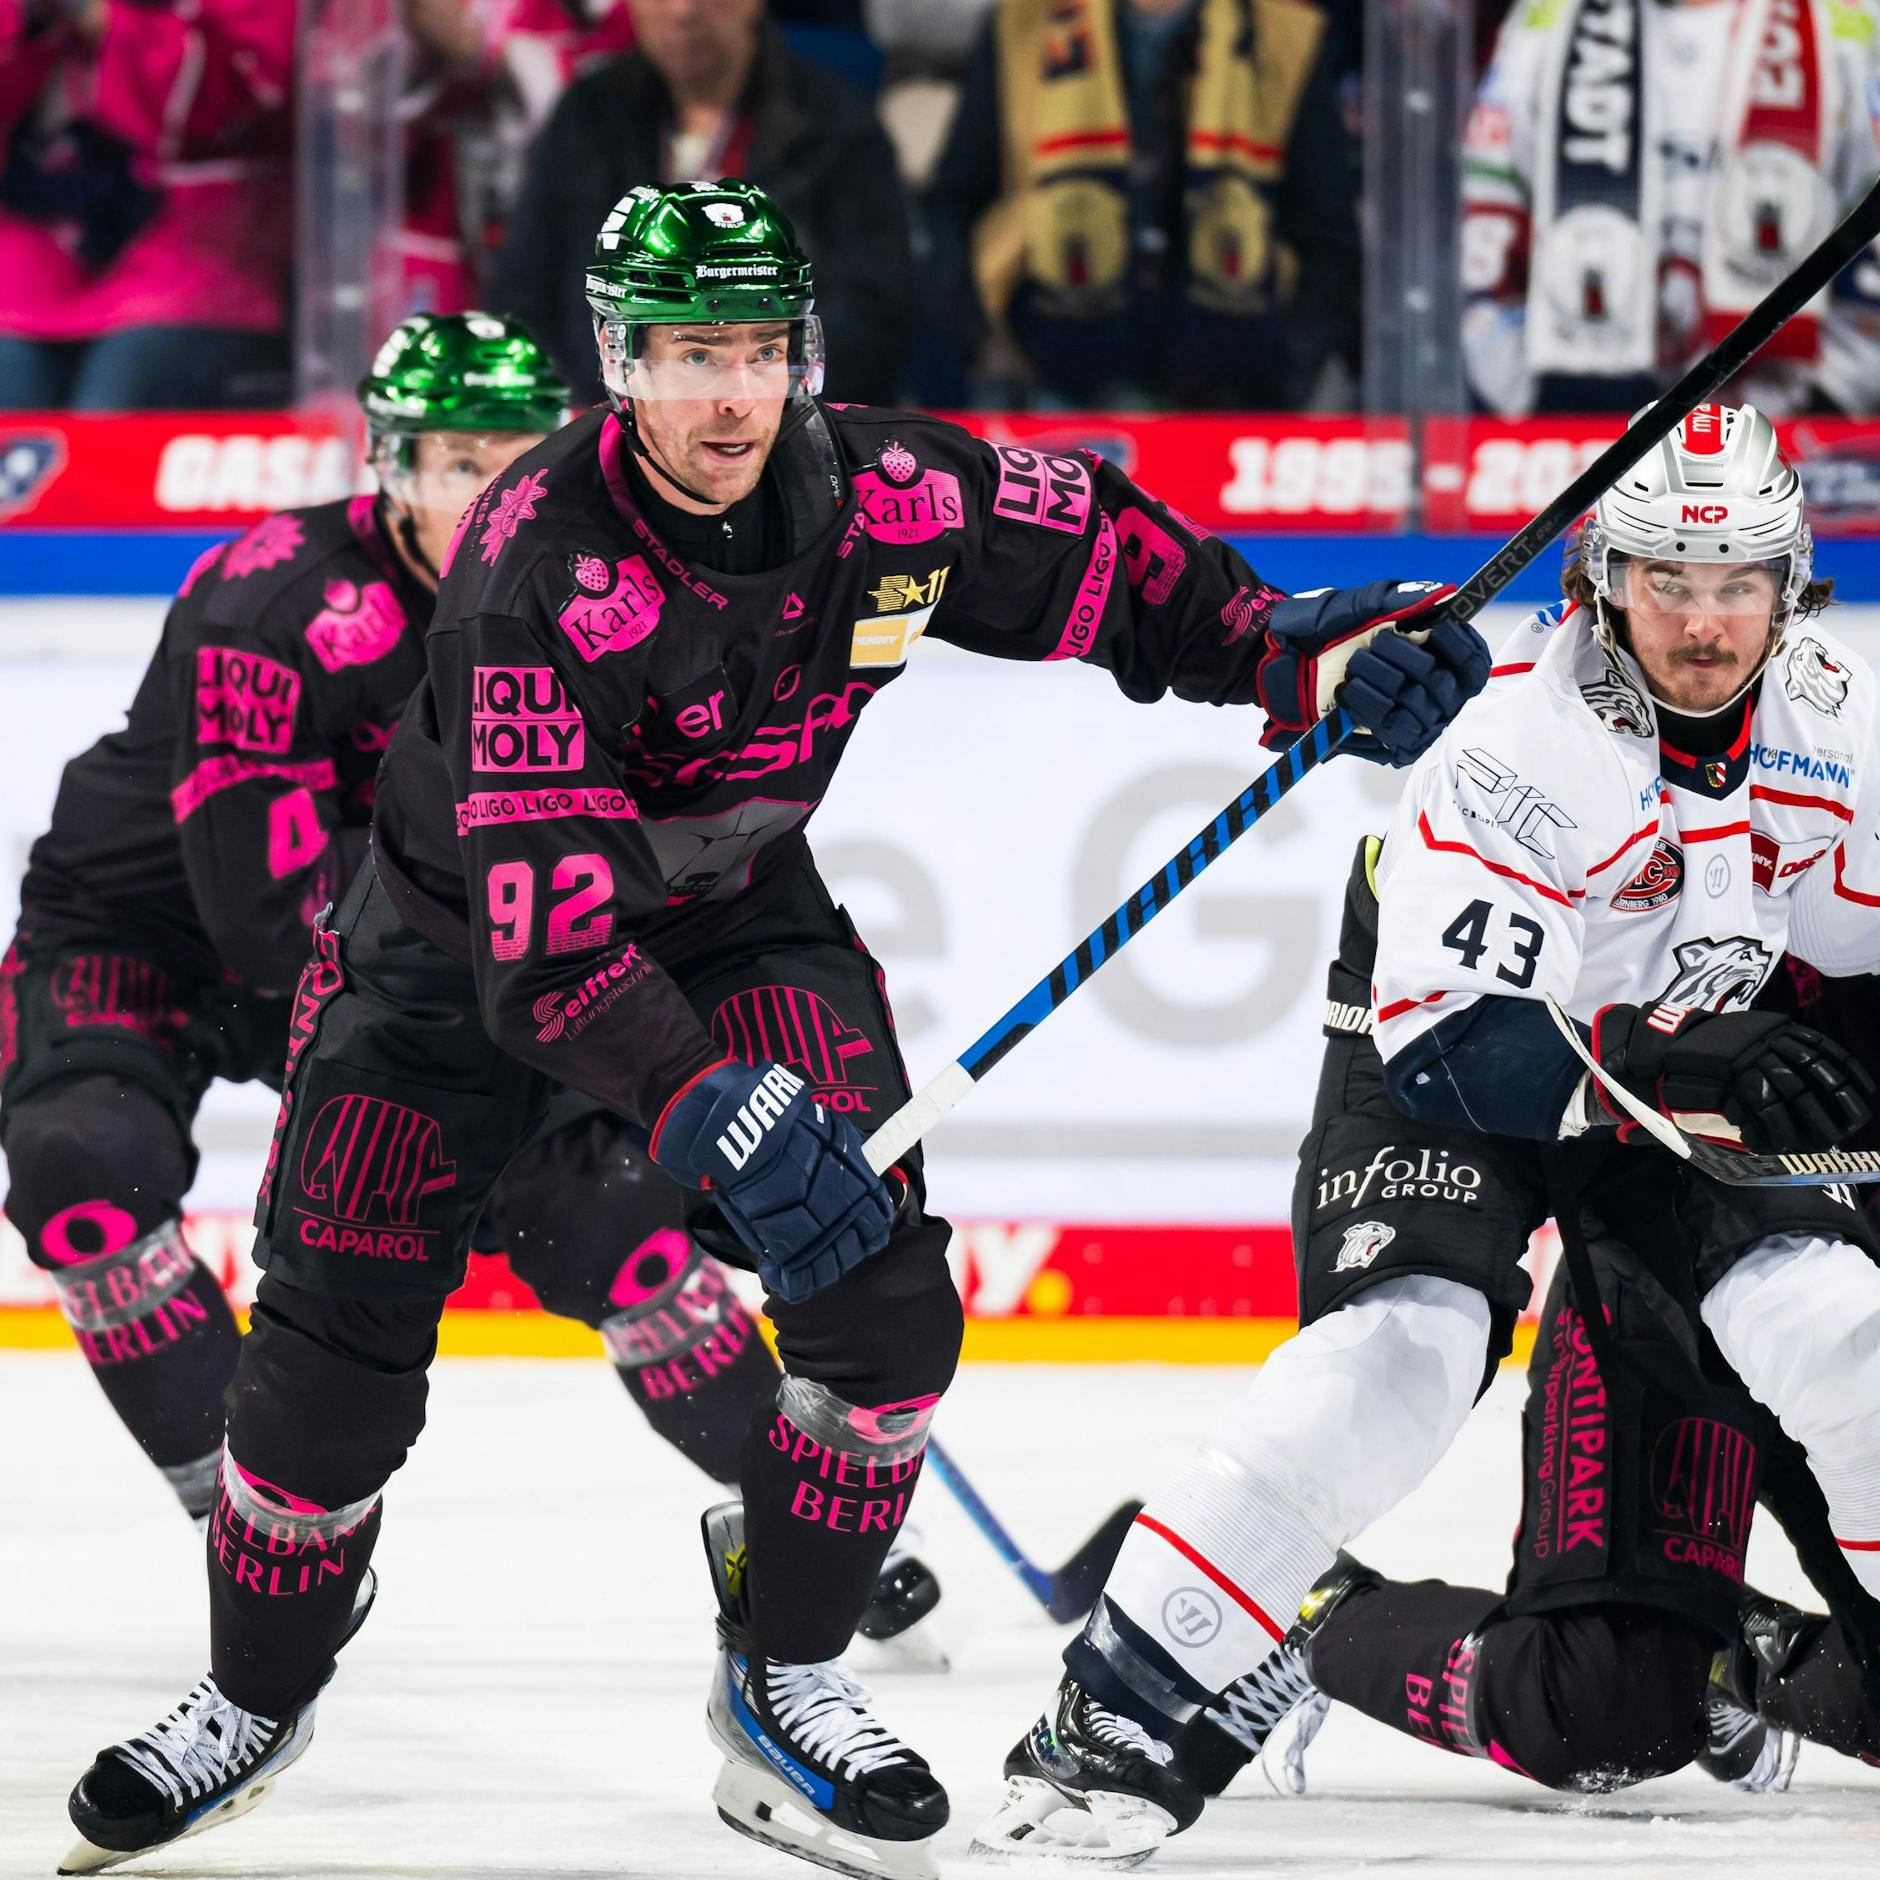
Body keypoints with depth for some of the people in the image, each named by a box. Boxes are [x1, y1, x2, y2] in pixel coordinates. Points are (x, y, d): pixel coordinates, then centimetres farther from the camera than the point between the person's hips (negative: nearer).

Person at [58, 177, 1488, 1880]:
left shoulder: (884, 493, -20)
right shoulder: (540, 573, -33)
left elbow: (1103, 555, 0)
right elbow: (545, 939, -37)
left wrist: (1299, 652, -15)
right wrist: (717, 1114, -47)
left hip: (744, 914, 3)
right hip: (469, 928, -3)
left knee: (882, 1284, -15)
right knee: (342, 1336, -4)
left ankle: (784, 1686, 0)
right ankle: (259, 1694, 21)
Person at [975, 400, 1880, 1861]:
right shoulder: (1515, 750, -29)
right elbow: (1452, 1046, -33)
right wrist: (1672, 1064, -44)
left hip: (1703, 1068, 5)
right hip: (1444, 1081, -5)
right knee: (1396, 1356, -27)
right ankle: (1117, 1714, -27)